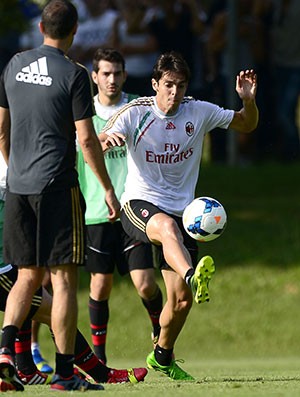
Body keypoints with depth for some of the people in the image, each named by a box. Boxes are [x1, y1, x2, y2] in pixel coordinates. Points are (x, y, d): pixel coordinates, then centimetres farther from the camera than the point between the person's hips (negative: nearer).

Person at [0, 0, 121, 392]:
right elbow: (86, 139, -10)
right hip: (57, 184, -5)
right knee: (63, 277, -1)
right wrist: (108, 188, -2)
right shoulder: (73, 74, -8)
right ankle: (64, 371, -2)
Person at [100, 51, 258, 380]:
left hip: (181, 210, 4)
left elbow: (247, 125, 14)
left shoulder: (198, 112, 2)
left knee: (181, 299, 2)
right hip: (139, 204, -4)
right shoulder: (136, 113, -7)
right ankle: (193, 277, -70)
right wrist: (107, 139, -43)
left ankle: (162, 357, 28)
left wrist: (248, 100, -8)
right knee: (167, 225, -42)